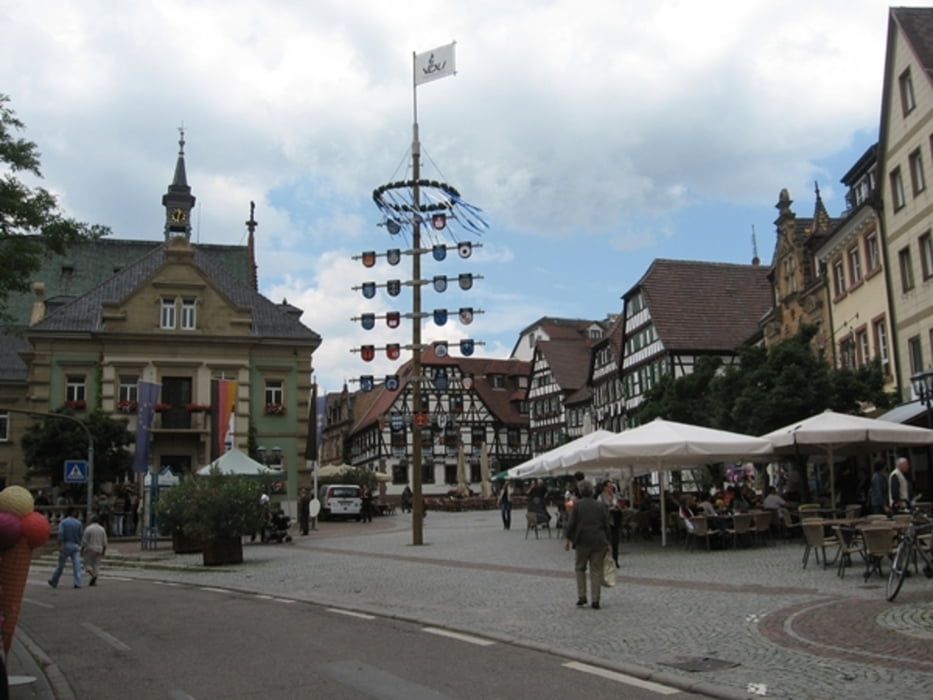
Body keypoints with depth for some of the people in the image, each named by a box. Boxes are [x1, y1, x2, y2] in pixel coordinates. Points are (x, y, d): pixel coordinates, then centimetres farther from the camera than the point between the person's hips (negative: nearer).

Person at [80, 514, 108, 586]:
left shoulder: (88, 528, -8)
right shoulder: (102, 529, 5)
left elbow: (84, 541, -10)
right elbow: (104, 542, 3)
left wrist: (82, 550, -3)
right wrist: (104, 551, 9)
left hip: (89, 550, -4)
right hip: (98, 550, 4)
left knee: (88, 565, 3)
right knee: (96, 565, 7)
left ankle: (93, 575, -22)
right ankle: (94, 581, 0)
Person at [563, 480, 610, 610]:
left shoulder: (577, 505, -3)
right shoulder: (601, 506, 7)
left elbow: (571, 523, -6)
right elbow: (606, 526, 7)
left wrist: (567, 539, 1)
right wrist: (607, 542, 14)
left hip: (582, 541, -2)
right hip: (599, 542, 2)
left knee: (580, 568, 13)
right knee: (596, 571, 6)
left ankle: (581, 597, 5)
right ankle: (595, 600, 4)